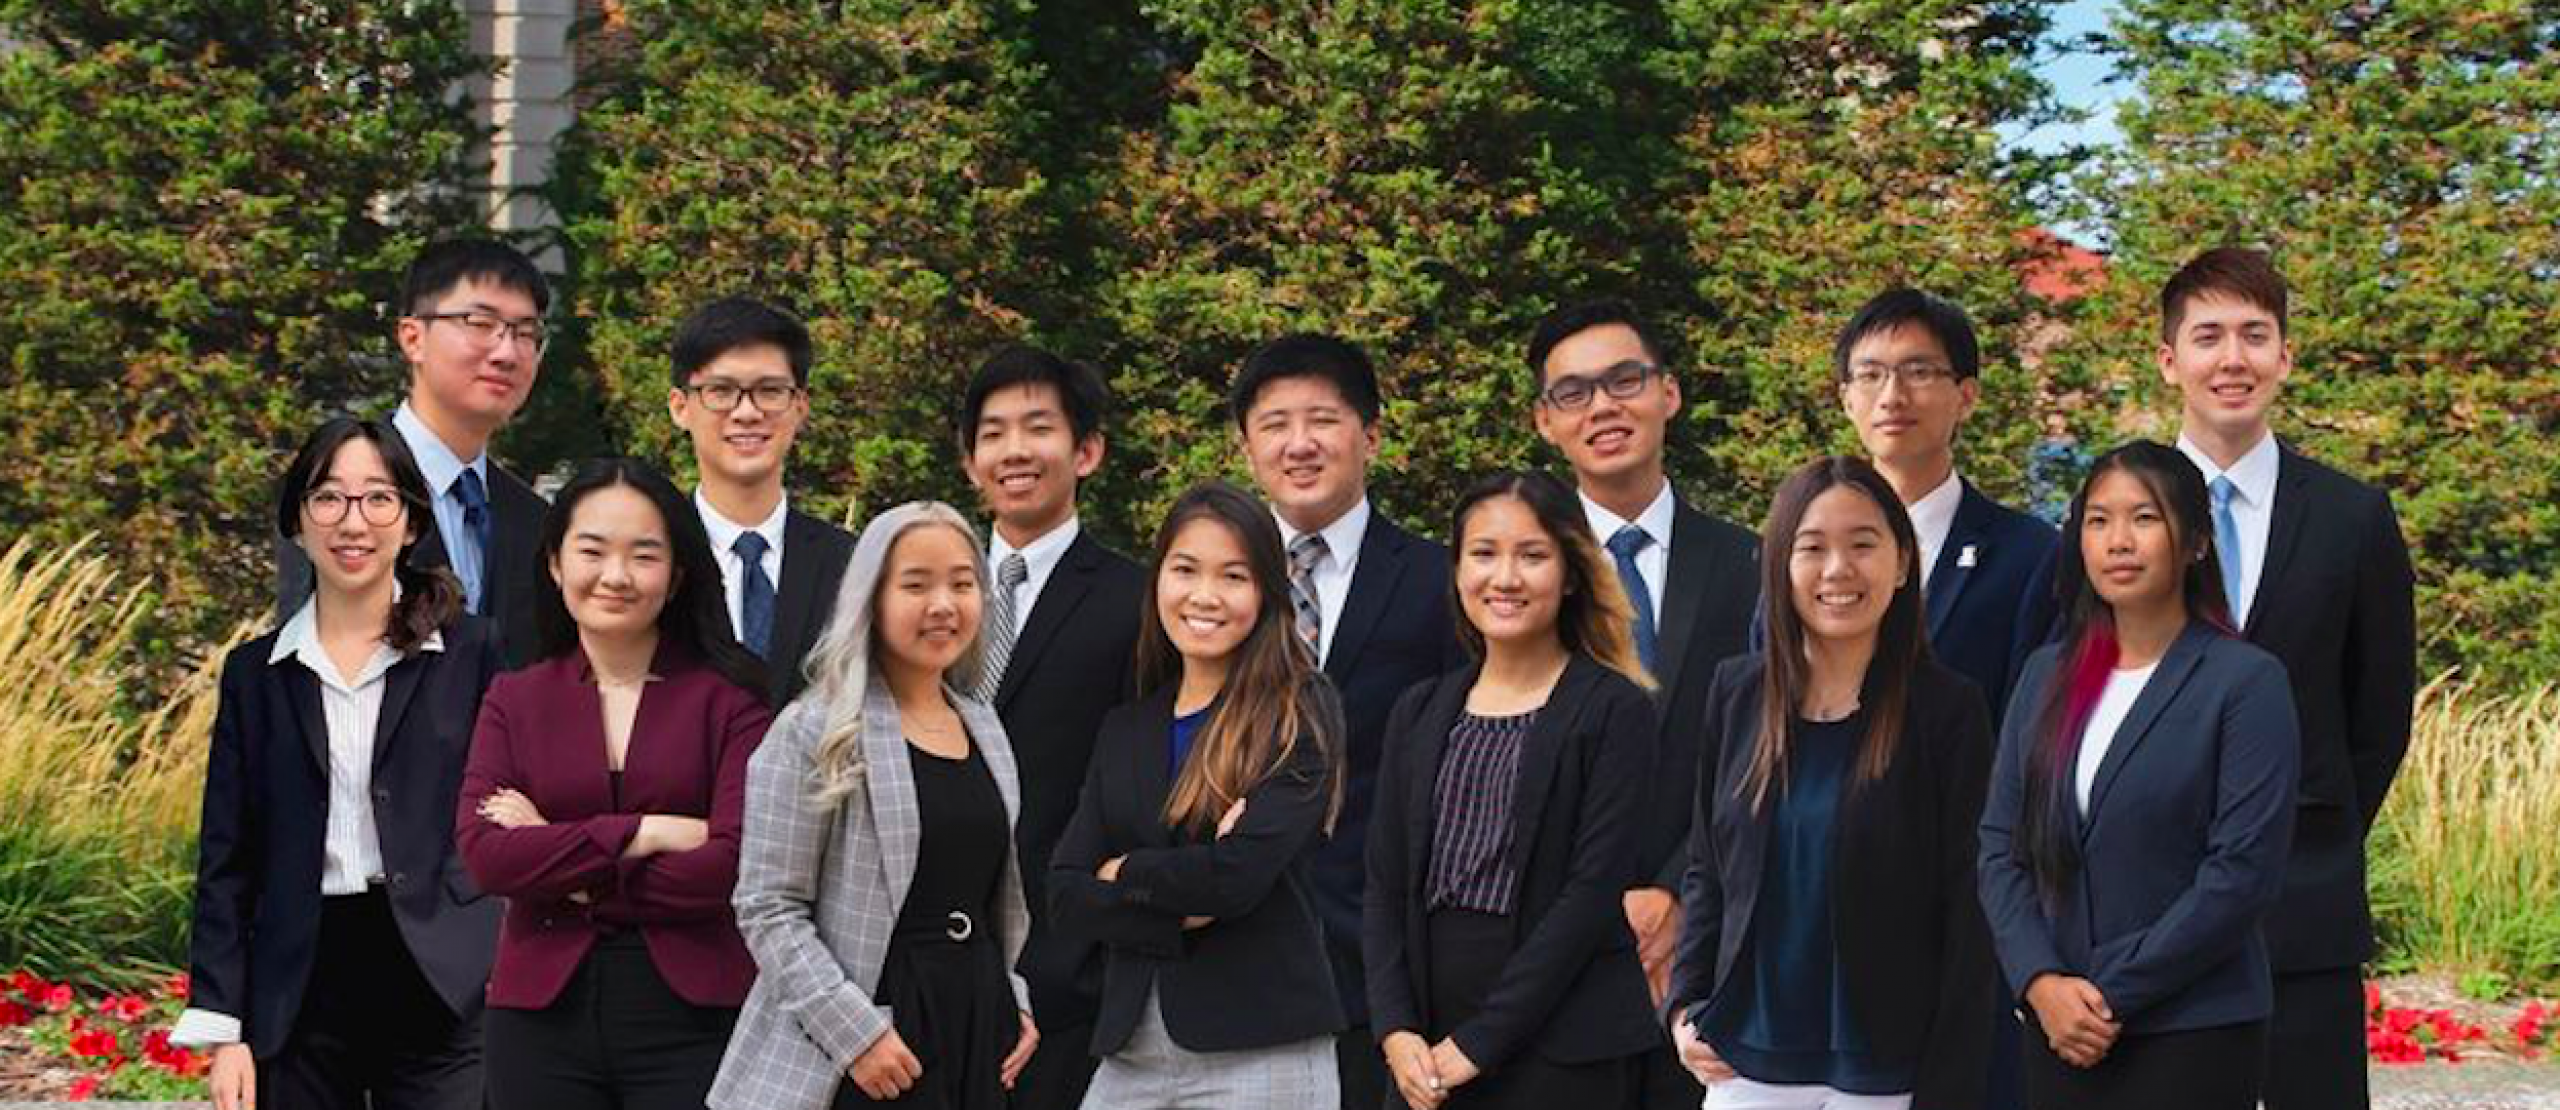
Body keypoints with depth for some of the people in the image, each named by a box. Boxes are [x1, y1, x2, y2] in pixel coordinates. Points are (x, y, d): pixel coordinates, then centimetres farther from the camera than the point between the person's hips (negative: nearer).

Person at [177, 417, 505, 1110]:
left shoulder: (471, 652, 3)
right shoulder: (255, 671, 9)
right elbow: (226, 862, 8)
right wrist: (223, 1029, 1)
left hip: (440, 989, -2)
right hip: (299, 993, 2)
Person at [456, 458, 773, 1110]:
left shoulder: (728, 697, 0)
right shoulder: (514, 700, 9)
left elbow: (736, 864, -11)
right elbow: (484, 854, -5)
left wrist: (560, 869, -8)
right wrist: (644, 833, -13)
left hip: (693, 1014, -2)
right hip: (543, 1014, 2)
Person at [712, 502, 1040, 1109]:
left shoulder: (987, 731, 13)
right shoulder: (813, 734, -6)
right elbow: (768, 908, -11)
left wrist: (1017, 1003, 8)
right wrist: (855, 1032, -18)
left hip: (980, 1024, 6)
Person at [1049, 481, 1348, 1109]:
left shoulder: (1301, 712, -4)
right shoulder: (1124, 731, 13)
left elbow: (1241, 870, -16)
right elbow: (1065, 898, 3)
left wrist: (1125, 873, 0)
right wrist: (1183, 916, -12)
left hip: (1262, 1053, -5)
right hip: (1129, 1052, 5)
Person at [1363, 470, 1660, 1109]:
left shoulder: (1616, 711, -4)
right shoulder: (1419, 714, 11)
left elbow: (1593, 890, -11)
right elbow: (1386, 886, 8)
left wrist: (1478, 1042, -13)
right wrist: (1397, 1031, -6)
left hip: (1561, 1050, -4)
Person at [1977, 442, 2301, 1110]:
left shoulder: (2247, 682, -6)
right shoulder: (2047, 677, 10)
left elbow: (2245, 871, -12)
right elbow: (2001, 847, 7)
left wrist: (2112, 996, -12)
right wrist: (2042, 982, -8)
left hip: (2194, 1036, -4)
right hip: (2057, 1031, 4)